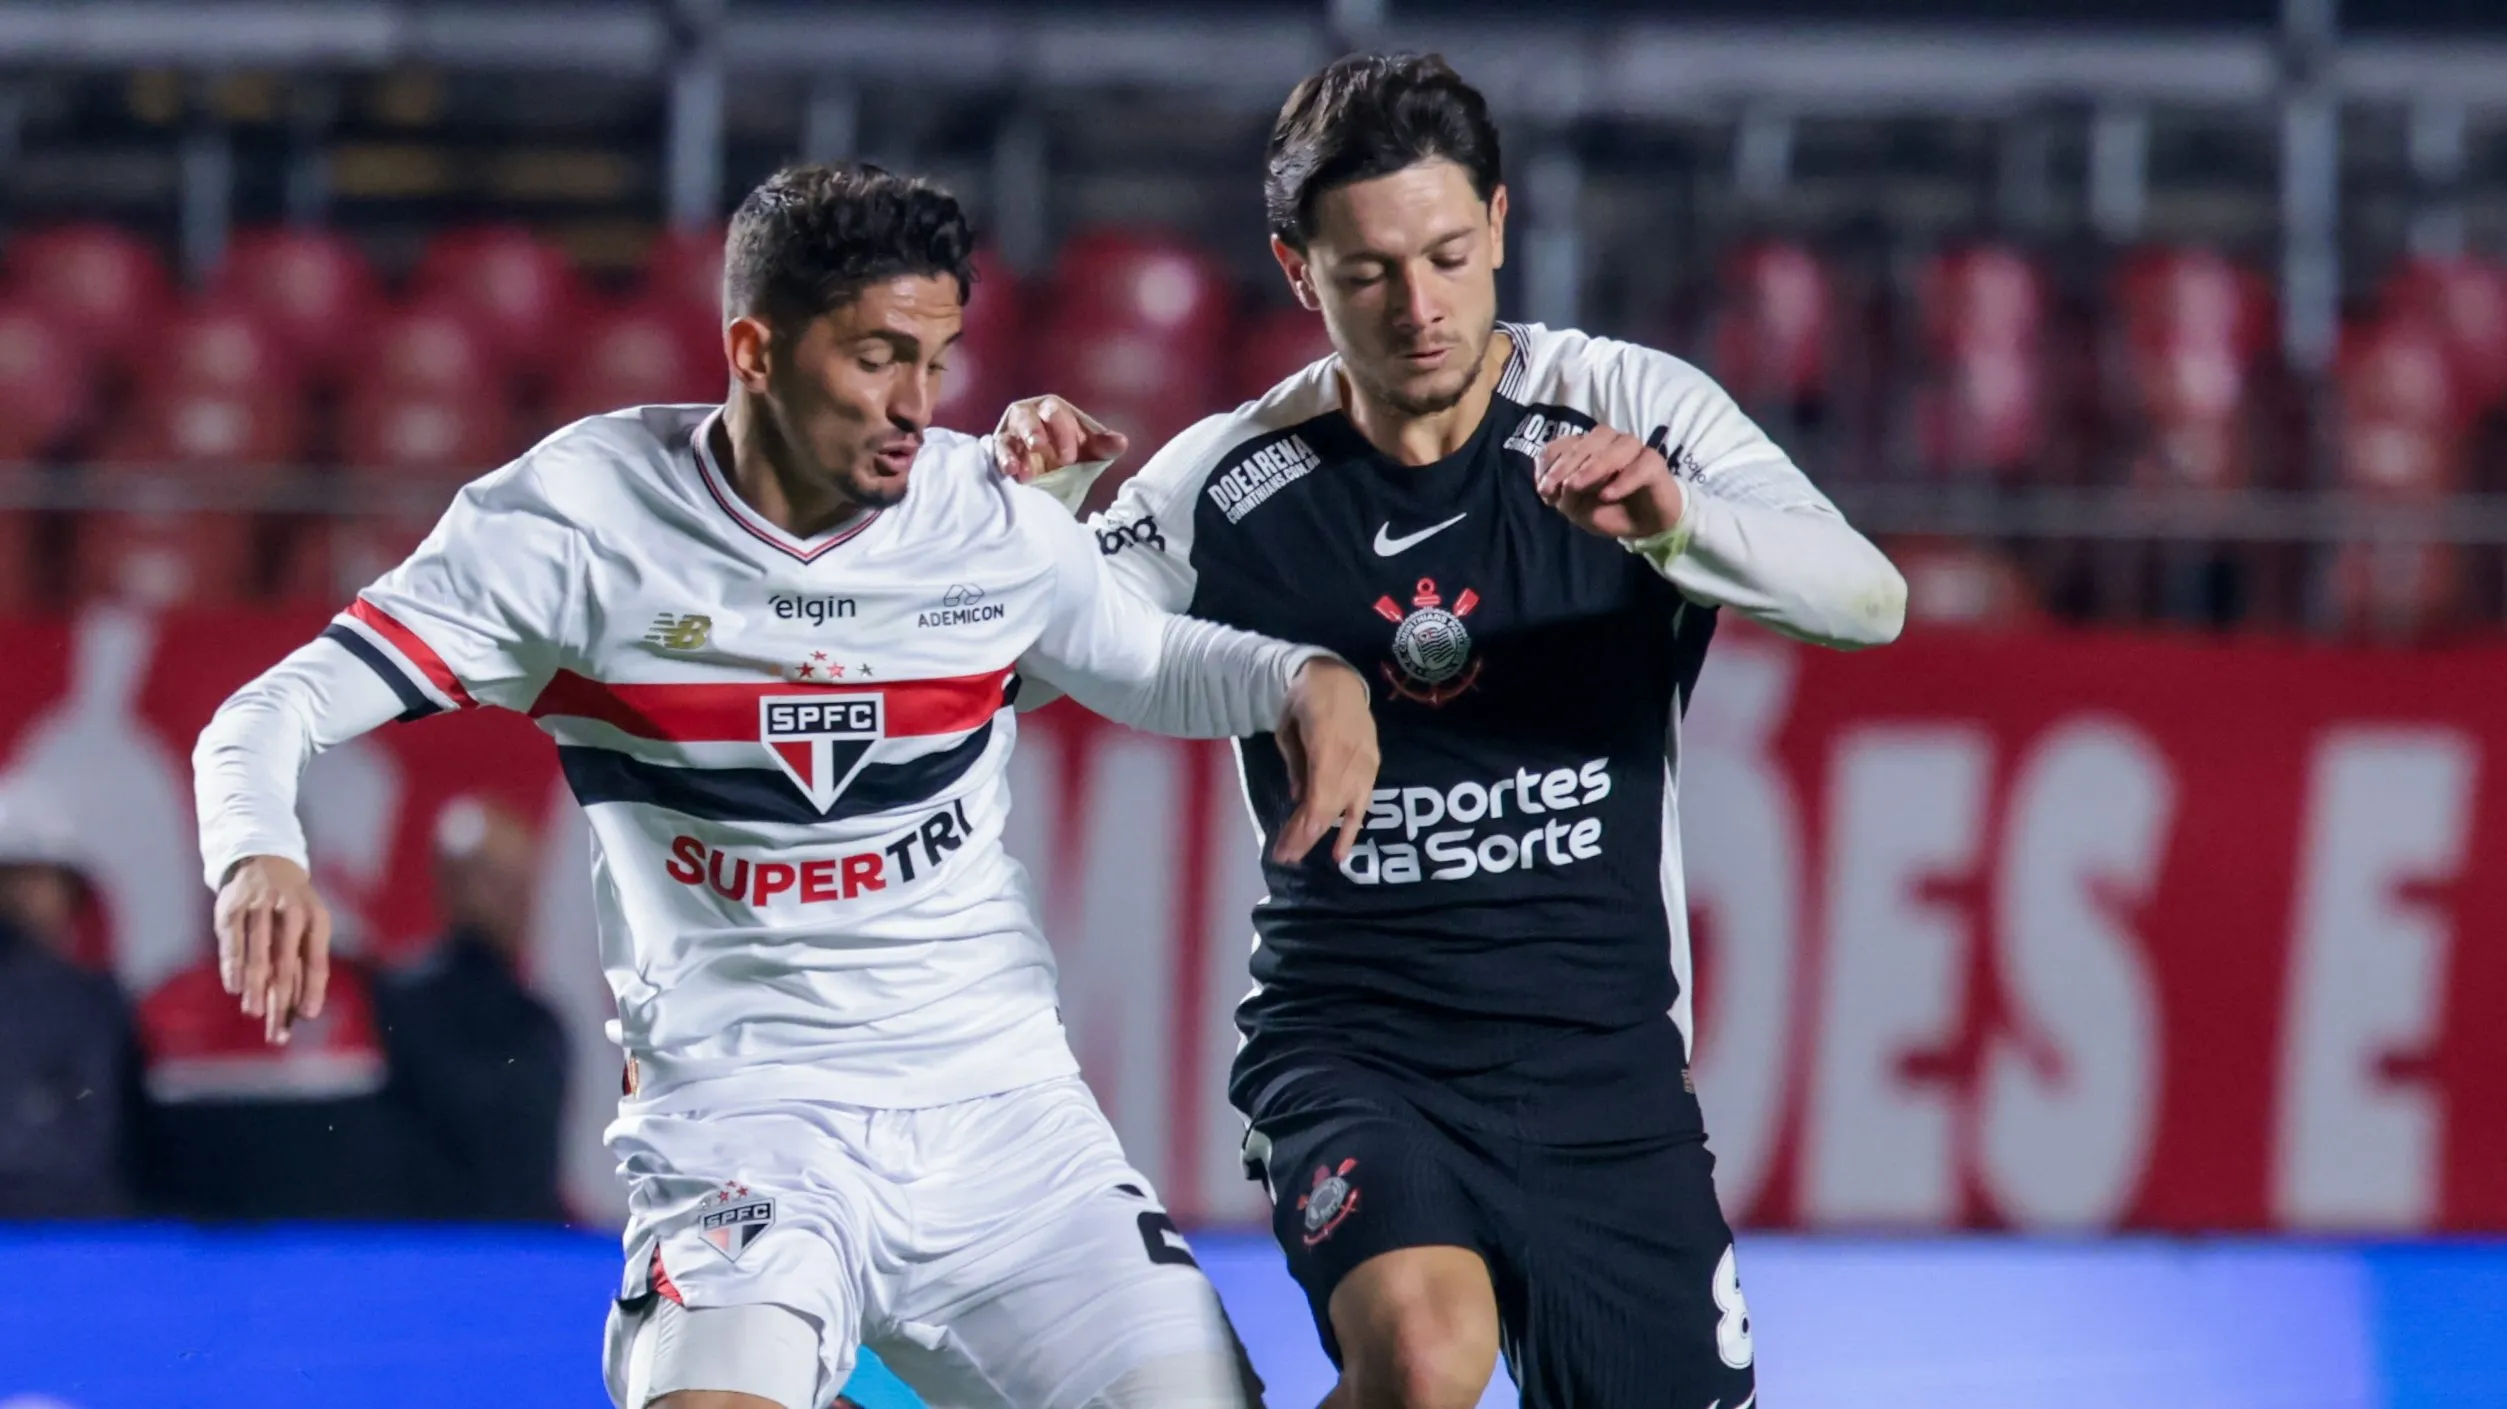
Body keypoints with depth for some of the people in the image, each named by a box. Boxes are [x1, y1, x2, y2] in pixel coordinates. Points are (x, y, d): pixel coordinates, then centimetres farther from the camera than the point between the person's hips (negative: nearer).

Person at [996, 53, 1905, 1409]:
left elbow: (1867, 601, -15)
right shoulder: (1231, 483, -1)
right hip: (1349, 1044, -2)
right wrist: (1024, 499, -17)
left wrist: (1672, 522, -34)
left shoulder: (1632, 409, -3)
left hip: (1606, 1076, 2)